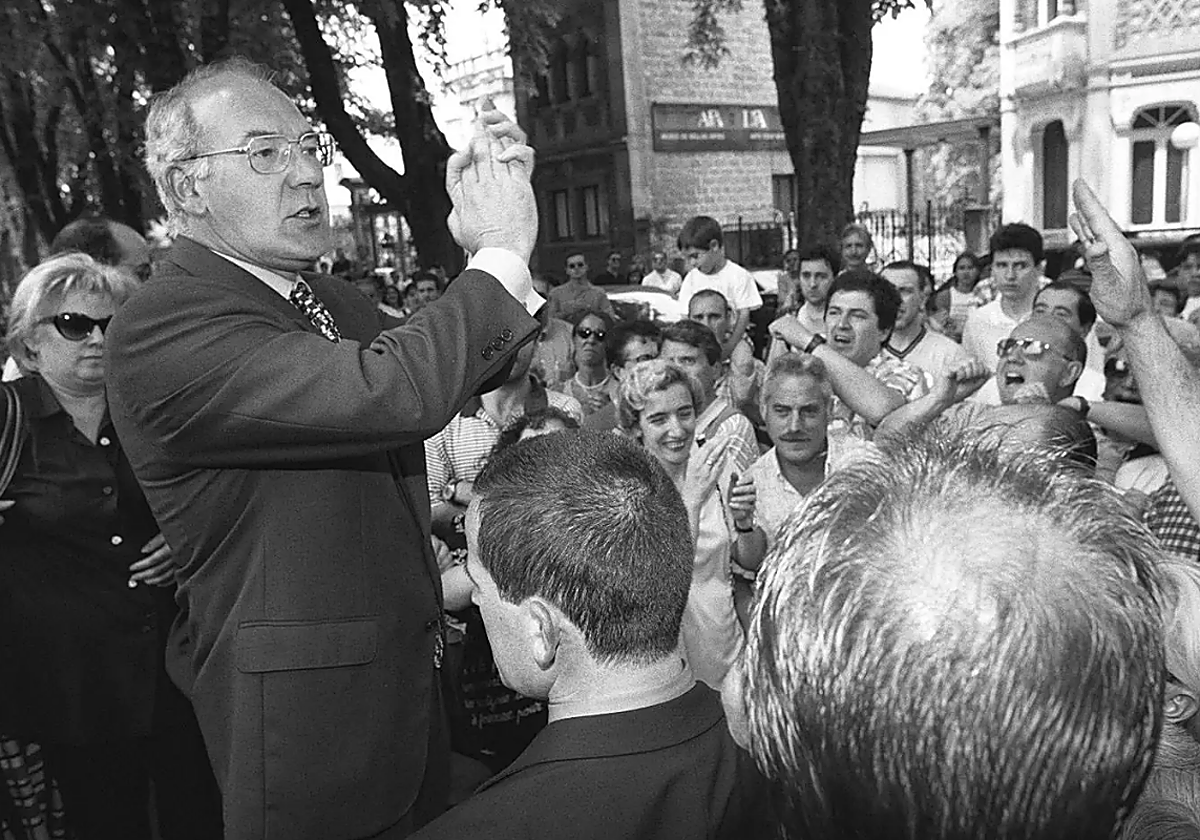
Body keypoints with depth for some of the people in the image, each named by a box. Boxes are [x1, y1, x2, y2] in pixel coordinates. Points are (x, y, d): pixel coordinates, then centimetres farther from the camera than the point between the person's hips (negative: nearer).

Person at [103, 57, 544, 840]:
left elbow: (468, 372, 6)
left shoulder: (331, 299, 8)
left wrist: (486, 247, -10)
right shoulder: (160, 331, -21)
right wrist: (501, 254, -21)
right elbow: (394, 393, -34)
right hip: (306, 710, -8)